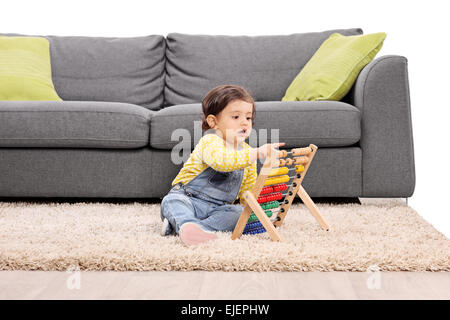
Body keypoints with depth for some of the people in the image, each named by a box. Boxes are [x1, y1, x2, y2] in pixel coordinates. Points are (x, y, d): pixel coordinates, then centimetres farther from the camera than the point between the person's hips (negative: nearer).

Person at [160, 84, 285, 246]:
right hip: (189, 199, -4)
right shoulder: (210, 141, -14)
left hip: (218, 208, 5)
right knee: (171, 201, -32)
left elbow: (248, 189, 18)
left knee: (239, 214, -24)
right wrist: (257, 153, -43)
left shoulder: (247, 152, 9)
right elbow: (220, 161, -38)